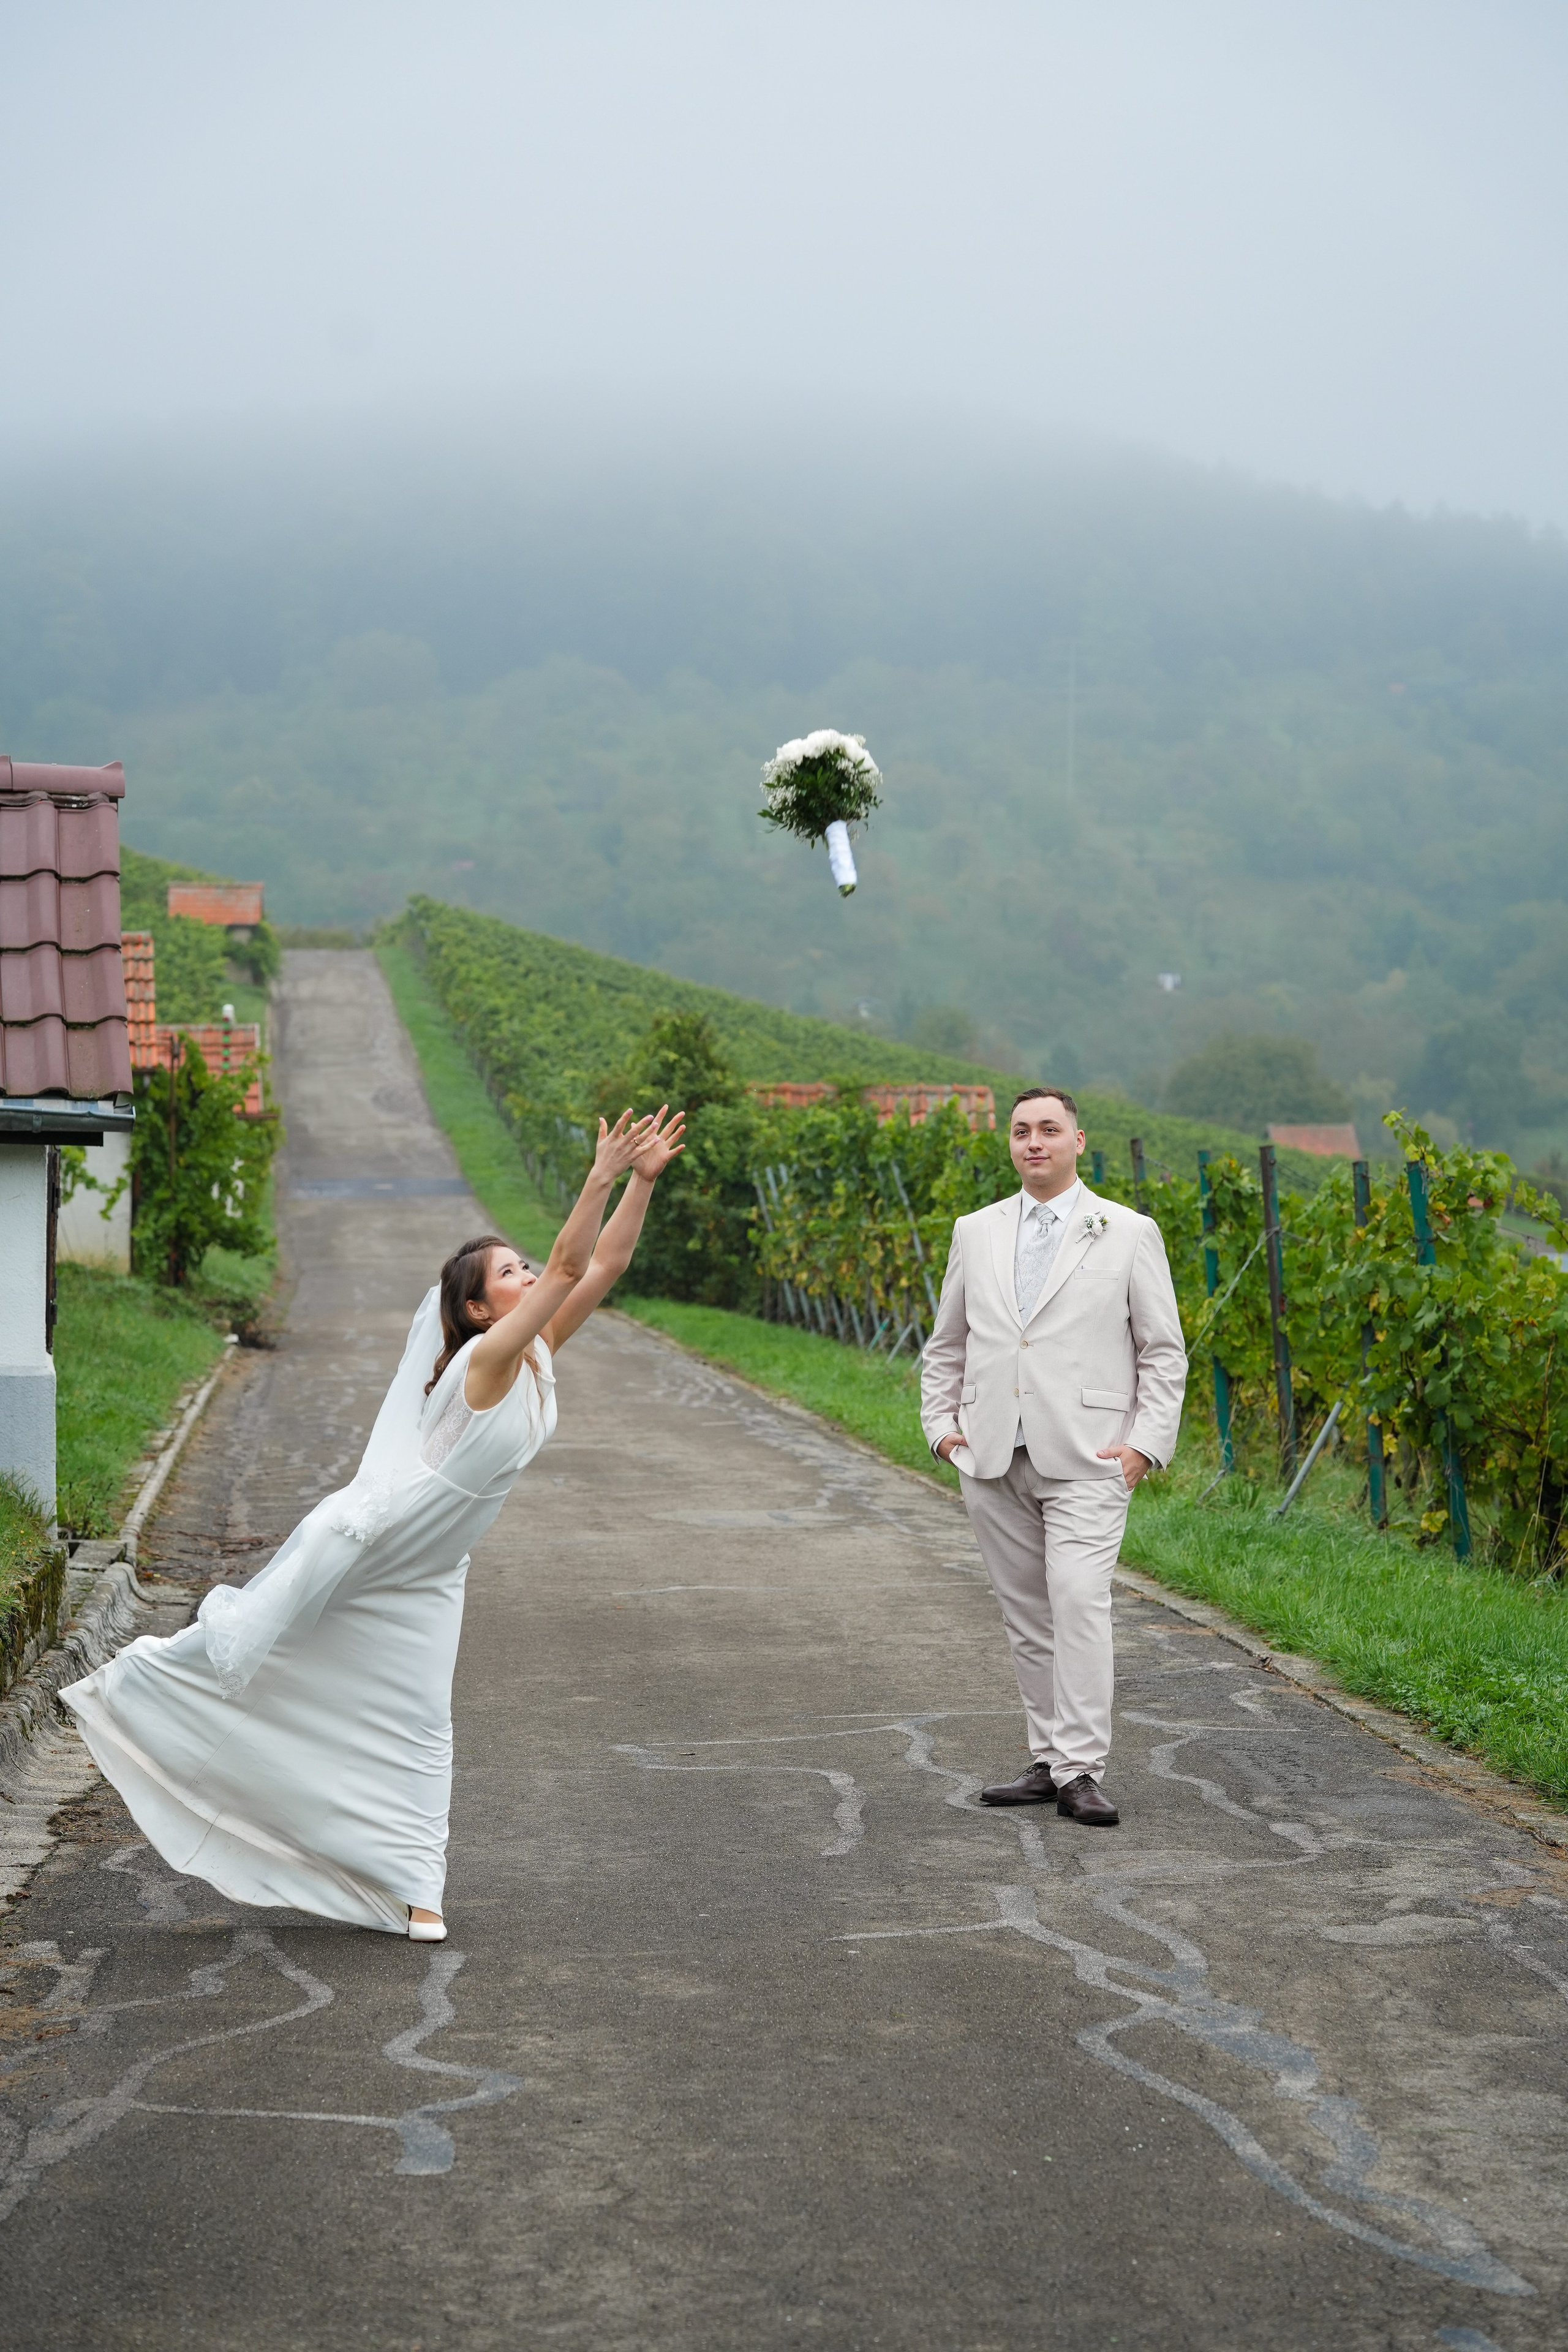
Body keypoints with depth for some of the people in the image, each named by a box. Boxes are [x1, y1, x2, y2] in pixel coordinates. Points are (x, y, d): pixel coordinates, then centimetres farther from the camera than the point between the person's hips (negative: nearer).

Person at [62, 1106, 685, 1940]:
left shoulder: (539, 1354, -3)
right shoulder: (487, 1358, -25)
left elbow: (603, 1265, -7)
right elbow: (569, 1267, -35)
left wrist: (645, 1180, -14)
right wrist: (601, 1177, -39)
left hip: (423, 1581, 7)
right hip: (356, 1548, -7)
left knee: (418, 1728, 7)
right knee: (250, 1647, 6)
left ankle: (413, 1887, 12)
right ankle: (128, 1684, 31)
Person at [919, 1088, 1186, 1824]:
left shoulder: (1128, 1233, 4)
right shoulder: (975, 1232, 14)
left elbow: (1164, 1353, 4)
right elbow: (945, 1345, 21)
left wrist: (1146, 1442, -7)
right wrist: (941, 1422, 8)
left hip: (1088, 1459, -4)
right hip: (993, 1459, 4)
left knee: (1079, 1600, -17)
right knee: (1026, 1616, 8)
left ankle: (1082, 1770, -14)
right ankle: (1049, 1760, 17)